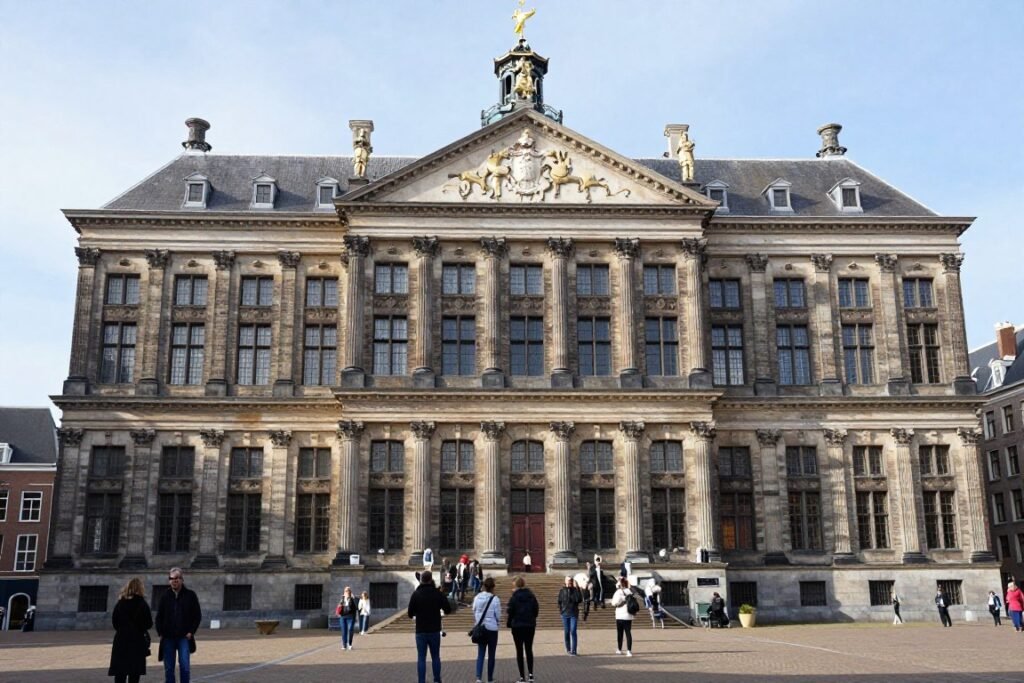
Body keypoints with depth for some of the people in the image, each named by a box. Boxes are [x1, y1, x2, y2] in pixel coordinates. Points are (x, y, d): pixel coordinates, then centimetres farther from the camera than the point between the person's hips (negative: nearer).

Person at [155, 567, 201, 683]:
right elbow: (159, 617, 12)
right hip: (168, 637, 2)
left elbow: (197, 616, 3)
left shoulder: (190, 595, 3)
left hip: (184, 637, -2)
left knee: (185, 666, -10)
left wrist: (191, 632, -7)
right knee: (168, 668, 4)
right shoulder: (165, 597, 9)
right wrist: (160, 633, 0)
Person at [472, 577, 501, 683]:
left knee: (480, 654, 7)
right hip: (492, 629, -3)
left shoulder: (477, 598, -3)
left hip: (480, 628, 3)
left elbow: (474, 612, 5)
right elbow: (498, 615, -9)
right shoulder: (495, 599, -15)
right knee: (491, 655, 9)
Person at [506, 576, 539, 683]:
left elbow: (510, 613, -11)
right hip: (530, 626, 3)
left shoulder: (514, 598, -12)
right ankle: (530, 673, 2)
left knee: (519, 651, 4)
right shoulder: (531, 596, -1)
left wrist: (509, 624, 4)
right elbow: (536, 610, 2)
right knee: (529, 649, 14)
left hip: (517, 626, -3)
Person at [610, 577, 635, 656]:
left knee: (620, 633, 11)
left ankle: (619, 649, 23)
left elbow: (614, 603, -14)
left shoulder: (619, 592, -10)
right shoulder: (630, 592, 3)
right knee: (628, 633, 0)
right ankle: (629, 651, -10)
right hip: (629, 616, 3)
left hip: (620, 616, -3)